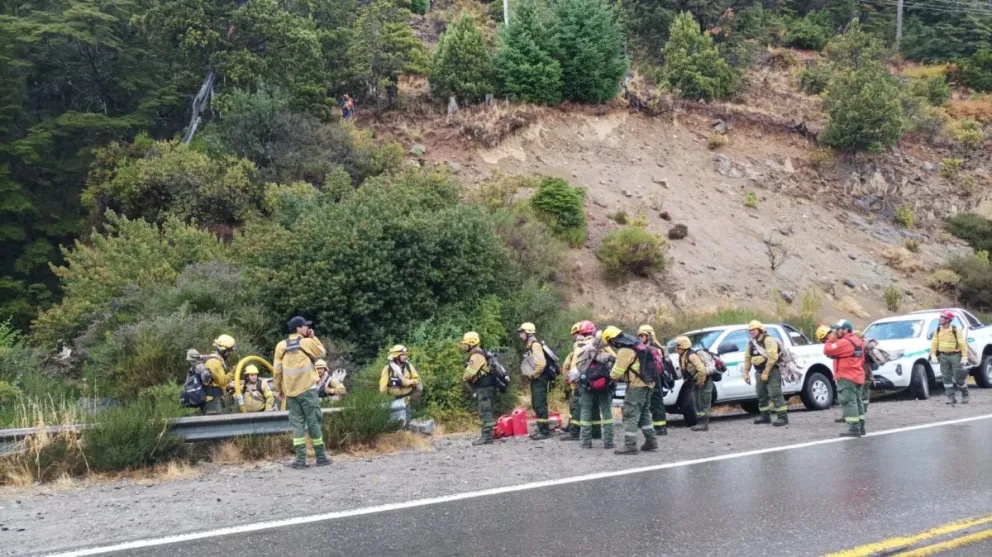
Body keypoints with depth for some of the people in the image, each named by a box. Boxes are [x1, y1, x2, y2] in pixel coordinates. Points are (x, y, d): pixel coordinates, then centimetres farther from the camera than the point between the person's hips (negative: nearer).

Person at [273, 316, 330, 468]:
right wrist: (313, 338, 13)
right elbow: (322, 353, 12)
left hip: (291, 391, 4)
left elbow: (277, 370, 7)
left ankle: (300, 459, -2)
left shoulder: (281, 346, 4)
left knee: (297, 423, 4)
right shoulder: (307, 342, -6)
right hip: (307, 389, -4)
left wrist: (280, 389, 16)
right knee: (314, 422, 2)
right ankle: (321, 457, 7)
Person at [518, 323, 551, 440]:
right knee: (536, 405, 14)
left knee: (540, 405, -10)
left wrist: (532, 376, -16)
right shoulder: (529, 346, 16)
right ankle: (541, 429, 21)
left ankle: (545, 431, -9)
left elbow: (541, 363, -25)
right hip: (535, 380, 10)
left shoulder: (535, 345, -15)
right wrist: (526, 375, 10)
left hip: (539, 379, -10)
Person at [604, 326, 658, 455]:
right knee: (644, 412, 20)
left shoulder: (624, 351, -16)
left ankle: (630, 445, -9)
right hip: (647, 383, 10)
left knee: (630, 414, -7)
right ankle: (651, 440, 22)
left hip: (637, 385, -10)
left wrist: (611, 376, 8)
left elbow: (616, 373, -13)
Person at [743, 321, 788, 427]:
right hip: (760, 372, 9)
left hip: (772, 371, -9)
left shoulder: (768, 340, -14)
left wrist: (766, 372, -22)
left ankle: (783, 417, -15)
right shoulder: (751, 343, 12)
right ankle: (765, 416, 24)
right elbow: (747, 358, 15)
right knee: (761, 395, 13)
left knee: (775, 394, -15)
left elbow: (772, 357, -22)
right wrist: (746, 373, 8)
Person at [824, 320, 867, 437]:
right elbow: (861, 359, 23)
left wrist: (831, 338, -7)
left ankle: (854, 428, -14)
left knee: (849, 403, -10)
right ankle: (860, 427, 18)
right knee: (856, 402, 15)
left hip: (846, 378, -10)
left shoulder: (844, 342, -17)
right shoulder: (857, 341, 16)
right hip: (857, 376, 10)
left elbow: (827, 351, -19)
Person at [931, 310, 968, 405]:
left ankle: (965, 396, 17)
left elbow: (963, 344, -11)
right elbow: (934, 343, 6)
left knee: (959, 377, -2)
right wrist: (933, 355, -4)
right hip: (943, 356, 5)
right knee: (946, 377, 1)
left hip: (955, 355, -5)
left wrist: (964, 357, -16)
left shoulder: (956, 330, -10)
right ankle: (951, 397, 6)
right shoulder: (938, 330, 5)